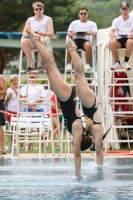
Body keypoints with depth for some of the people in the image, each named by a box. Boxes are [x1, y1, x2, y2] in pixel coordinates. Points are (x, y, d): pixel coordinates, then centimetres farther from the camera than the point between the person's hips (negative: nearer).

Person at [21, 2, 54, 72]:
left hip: (44, 40, -2)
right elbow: (24, 33, 9)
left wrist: (42, 33, -22)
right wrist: (29, 35, -16)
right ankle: (31, 64, -32)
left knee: (41, 40, -41)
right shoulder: (30, 20, 18)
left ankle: (39, 64, -34)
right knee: (24, 41, -33)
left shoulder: (48, 19, 11)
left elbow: (51, 34, -1)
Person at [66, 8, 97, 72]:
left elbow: (95, 33, 5)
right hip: (75, 39, 1)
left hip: (85, 40, -1)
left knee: (88, 45, -39)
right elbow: (69, 33, 14)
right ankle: (69, 64, -24)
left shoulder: (92, 24, 21)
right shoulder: (74, 23, 24)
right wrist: (72, 33, -11)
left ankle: (87, 64, -25)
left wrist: (89, 33, -18)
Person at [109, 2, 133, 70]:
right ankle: (117, 63, -22)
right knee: (112, 43, -33)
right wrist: (112, 34, -29)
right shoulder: (116, 20, 12)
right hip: (119, 39, 1)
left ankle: (125, 62, -30)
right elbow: (112, 31, -2)